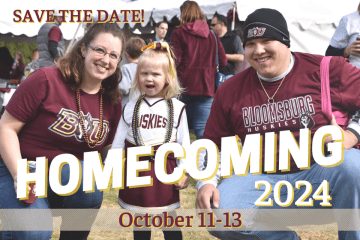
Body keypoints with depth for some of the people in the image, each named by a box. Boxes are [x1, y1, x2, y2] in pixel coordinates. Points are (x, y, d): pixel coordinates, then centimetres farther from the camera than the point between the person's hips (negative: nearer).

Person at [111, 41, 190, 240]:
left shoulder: (177, 108, 0)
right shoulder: (131, 108, 4)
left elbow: (184, 142, 0)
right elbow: (119, 142, 6)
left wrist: (183, 172, -5)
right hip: (136, 171, 2)